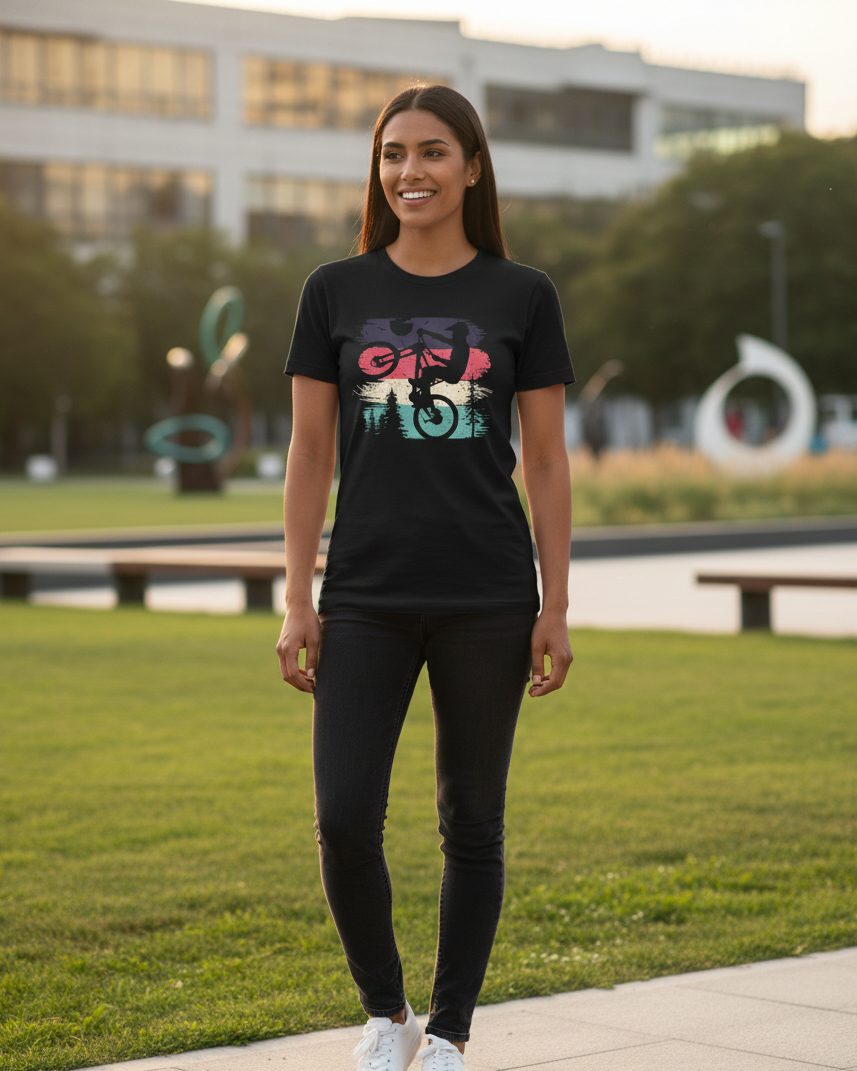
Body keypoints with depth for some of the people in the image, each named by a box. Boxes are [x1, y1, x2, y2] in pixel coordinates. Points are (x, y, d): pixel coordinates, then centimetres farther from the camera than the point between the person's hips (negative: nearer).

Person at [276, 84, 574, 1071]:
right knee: (344, 820, -7)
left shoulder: (521, 296, 3)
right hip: (365, 598, 1)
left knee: (471, 823, 6)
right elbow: (311, 454, 5)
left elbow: (546, 462, 4)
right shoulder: (337, 292, 5)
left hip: (486, 599, 0)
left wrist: (556, 607, 0)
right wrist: (297, 602, 0)